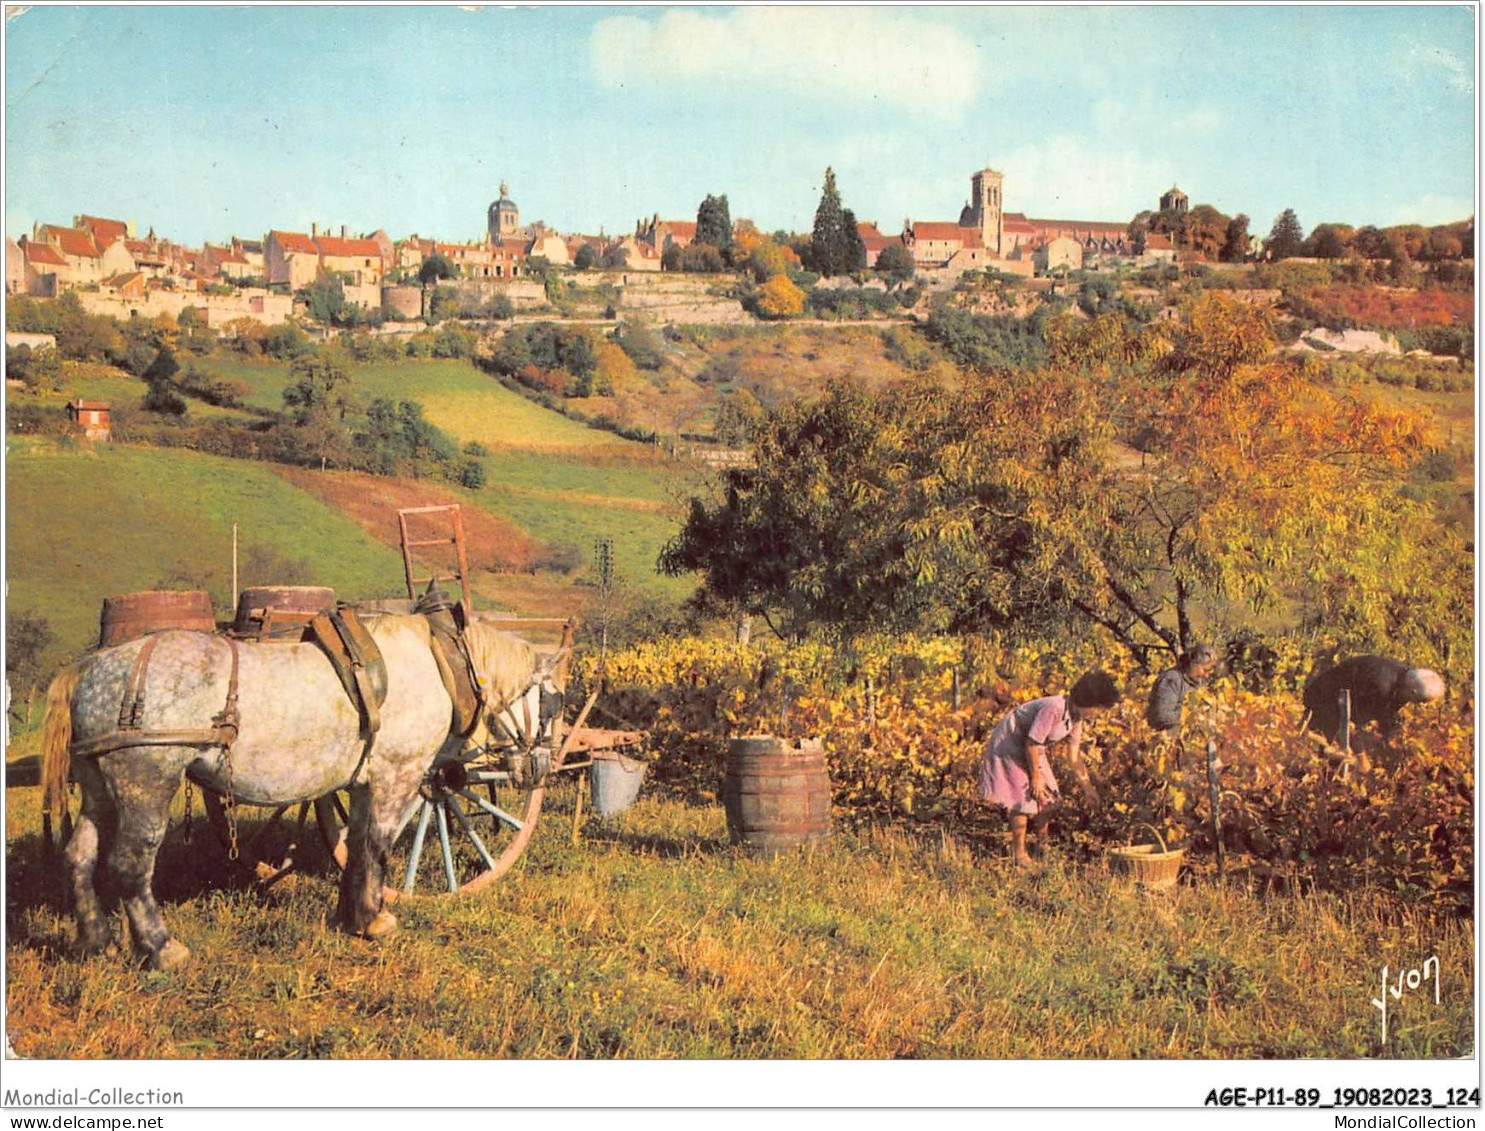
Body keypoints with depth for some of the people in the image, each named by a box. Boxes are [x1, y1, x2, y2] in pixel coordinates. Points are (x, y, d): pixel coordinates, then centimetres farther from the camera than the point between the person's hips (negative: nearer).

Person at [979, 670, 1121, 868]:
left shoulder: (1076, 716, -4)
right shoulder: (1053, 709, -32)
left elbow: (1074, 755, 6)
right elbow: (1031, 743, -28)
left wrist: (1087, 787, 6)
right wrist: (1035, 777, -19)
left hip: (1032, 747, 9)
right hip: (1010, 743, -9)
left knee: (1048, 795, 6)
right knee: (1024, 797, -11)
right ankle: (1018, 853, -2)